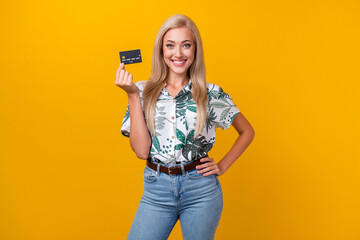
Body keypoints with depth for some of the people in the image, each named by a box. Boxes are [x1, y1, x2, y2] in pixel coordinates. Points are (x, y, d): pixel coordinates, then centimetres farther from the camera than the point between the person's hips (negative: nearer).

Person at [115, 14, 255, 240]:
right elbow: (141, 150, -11)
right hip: (156, 189, 1)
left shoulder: (211, 93, -3)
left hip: (201, 190, 0)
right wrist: (133, 94, -12)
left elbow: (247, 132, 10)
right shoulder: (144, 91, -1)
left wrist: (222, 166, 1)